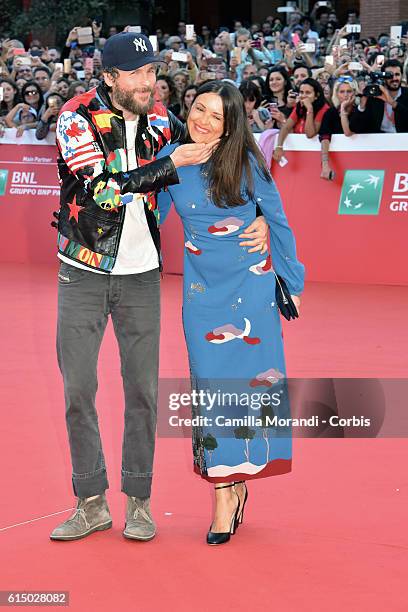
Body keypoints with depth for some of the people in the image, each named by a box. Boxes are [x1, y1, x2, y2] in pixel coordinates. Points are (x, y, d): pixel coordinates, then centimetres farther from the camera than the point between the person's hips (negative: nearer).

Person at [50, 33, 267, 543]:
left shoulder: (161, 119, -1)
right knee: (78, 389, 1)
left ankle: (138, 501, 14)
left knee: (142, 389, 3)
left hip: (141, 275, 2)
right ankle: (92, 504, 13)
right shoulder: (77, 118, -12)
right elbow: (105, 189, -24)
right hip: (84, 273, -2)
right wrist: (174, 161, -26)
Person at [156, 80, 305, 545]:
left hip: (251, 285, -1)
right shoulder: (171, 159, -2)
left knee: (251, 380, 2)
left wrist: (292, 283, 6)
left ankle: (239, 477, 18)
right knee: (211, 385, -1)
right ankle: (225, 492, 5)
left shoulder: (246, 162, -6)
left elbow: (277, 223, 2)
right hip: (202, 292, 1)